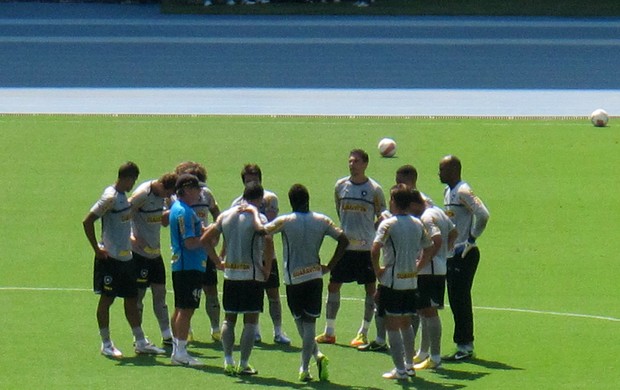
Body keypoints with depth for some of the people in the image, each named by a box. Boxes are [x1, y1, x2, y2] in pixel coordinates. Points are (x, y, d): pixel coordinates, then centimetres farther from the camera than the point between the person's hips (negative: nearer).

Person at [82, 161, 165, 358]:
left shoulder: (123, 196, 11)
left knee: (132, 299, 12)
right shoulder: (110, 197, -16)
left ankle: (140, 342, 17)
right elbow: (87, 221, -19)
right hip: (110, 258, -9)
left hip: (126, 257, 9)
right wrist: (97, 249, -17)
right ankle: (106, 344, 9)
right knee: (106, 299, 1)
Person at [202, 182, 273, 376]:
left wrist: (218, 261, 14)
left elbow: (205, 239, 10)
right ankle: (244, 364, 0)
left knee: (229, 318, 14)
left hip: (230, 273, 5)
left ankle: (228, 361, 10)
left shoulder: (225, 216, 8)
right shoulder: (257, 217, -9)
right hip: (252, 275, -5)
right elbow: (268, 240, -25)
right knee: (250, 320, 2)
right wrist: (267, 268, -14)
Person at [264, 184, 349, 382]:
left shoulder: (285, 221, -8)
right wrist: (329, 266, 7)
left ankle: (317, 355, -5)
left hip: (293, 279, -2)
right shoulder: (322, 220, 2)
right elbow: (343, 239, 0)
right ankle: (304, 368, -7)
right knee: (310, 323, 3)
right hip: (315, 276, 2)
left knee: (302, 324, 10)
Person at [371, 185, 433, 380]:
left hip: (392, 281, -6)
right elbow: (428, 249, 11)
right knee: (406, 323, 20)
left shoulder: (388, 224, -12)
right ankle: (409, 365, 24)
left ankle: (400, 369, -2)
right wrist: (416, 268, 15)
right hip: (411, 281, 6)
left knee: (392, 325, 0)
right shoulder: (418, 224, 5)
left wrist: (377, 270, -10)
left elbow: (375, 250, -24)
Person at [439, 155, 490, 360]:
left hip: (465, 254, -10)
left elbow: (482, 215, -25)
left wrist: (471, 239, -19)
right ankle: (465, 345, 16)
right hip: (452, 253, 10)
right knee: (455, 300, 11)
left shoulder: (463, 192, -15)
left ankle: (465, 346, -2)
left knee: (460, 299, -7)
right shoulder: (448, 191, 14)